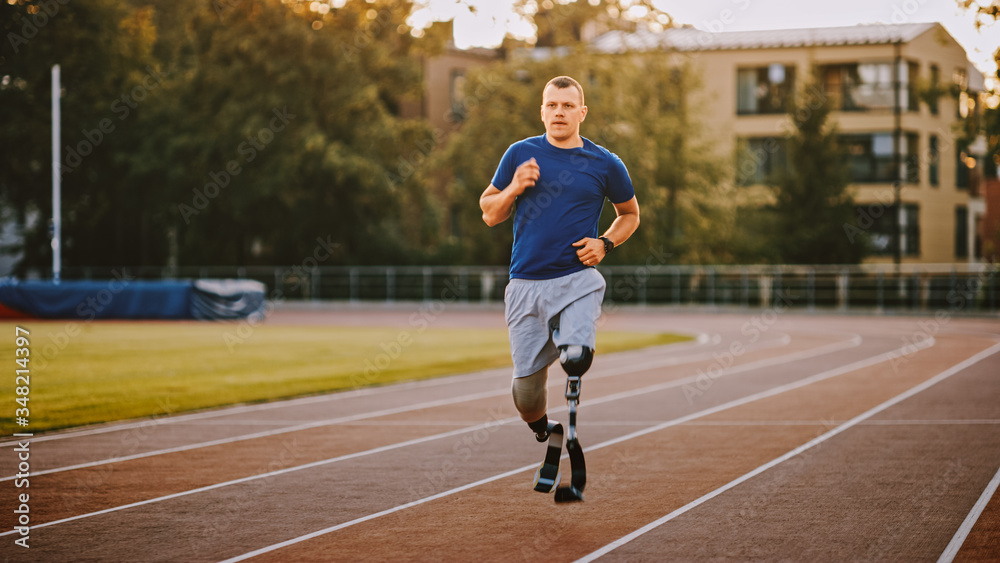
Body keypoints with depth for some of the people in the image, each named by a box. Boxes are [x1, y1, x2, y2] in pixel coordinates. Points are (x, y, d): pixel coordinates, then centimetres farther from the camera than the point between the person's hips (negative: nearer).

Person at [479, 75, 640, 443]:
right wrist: (513, 189, -8)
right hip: (525, 284, 1)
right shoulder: (520, 154, 6)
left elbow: (630, 213, 19)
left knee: (577, 360, -27)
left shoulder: (605, 164, 5)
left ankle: (566, 338, 8)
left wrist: (605, 243, 1)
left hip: (578, 280, -1)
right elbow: (489, 214, 11)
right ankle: (538, 426, 33)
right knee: (527, 385, 0)